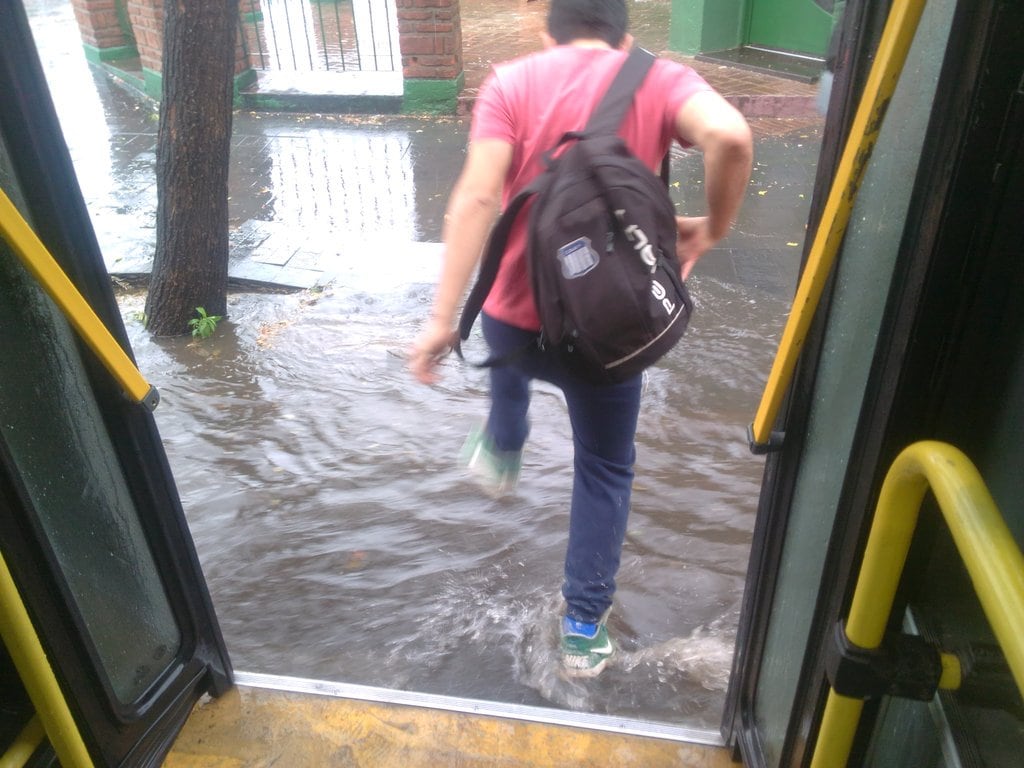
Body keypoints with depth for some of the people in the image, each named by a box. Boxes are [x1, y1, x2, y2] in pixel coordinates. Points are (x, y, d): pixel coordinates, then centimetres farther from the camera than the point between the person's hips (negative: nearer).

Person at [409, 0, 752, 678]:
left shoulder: (512, 81, -1)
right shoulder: (661, 80, 0)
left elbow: (477, 198, -15)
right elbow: (729, 135, -22)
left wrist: (443, 319, -16)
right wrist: (712, 230, -5)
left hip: (516, 317, 1)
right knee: (605, 468, 20)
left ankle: (502, 451, 57)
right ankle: (584, 628, 25)